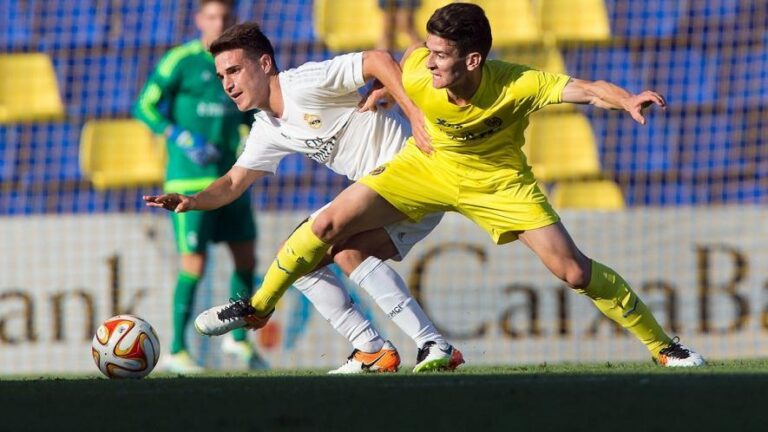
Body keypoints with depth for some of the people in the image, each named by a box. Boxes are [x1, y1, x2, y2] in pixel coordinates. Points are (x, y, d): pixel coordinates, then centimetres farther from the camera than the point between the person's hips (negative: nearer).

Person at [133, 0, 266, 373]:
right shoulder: (181, 61, -7)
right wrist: (181, 138, -20)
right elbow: (145, 107, -8)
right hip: (190, 180, -6)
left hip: (230, 180, 6)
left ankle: (238, 338, 28)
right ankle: (176, 350, 2)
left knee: (246, 258, 10)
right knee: (194, 264, -8)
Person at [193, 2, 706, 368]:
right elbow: (401, 58, -3)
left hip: (498, 181, -2)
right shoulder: (417, 70, -29)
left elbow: (587, 88, -45)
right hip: (427, 167, 2)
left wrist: (627, 100, -62)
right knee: (329, 224, -7)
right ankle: (259, 307, 16)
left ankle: (662, 345, 4)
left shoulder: (517, 85, -37)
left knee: (573, 269, -11)